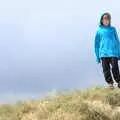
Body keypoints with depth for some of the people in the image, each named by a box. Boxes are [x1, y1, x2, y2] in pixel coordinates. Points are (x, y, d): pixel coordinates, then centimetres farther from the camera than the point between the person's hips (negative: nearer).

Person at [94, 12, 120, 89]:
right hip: (103, 54, 0)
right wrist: (97, 56, 7)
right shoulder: (99, 31, 9)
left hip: (113, 53, 0)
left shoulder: (113, 29, 11)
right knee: (106, 70, 1)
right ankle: (110, 83, 11)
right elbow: (97, 44, 11)